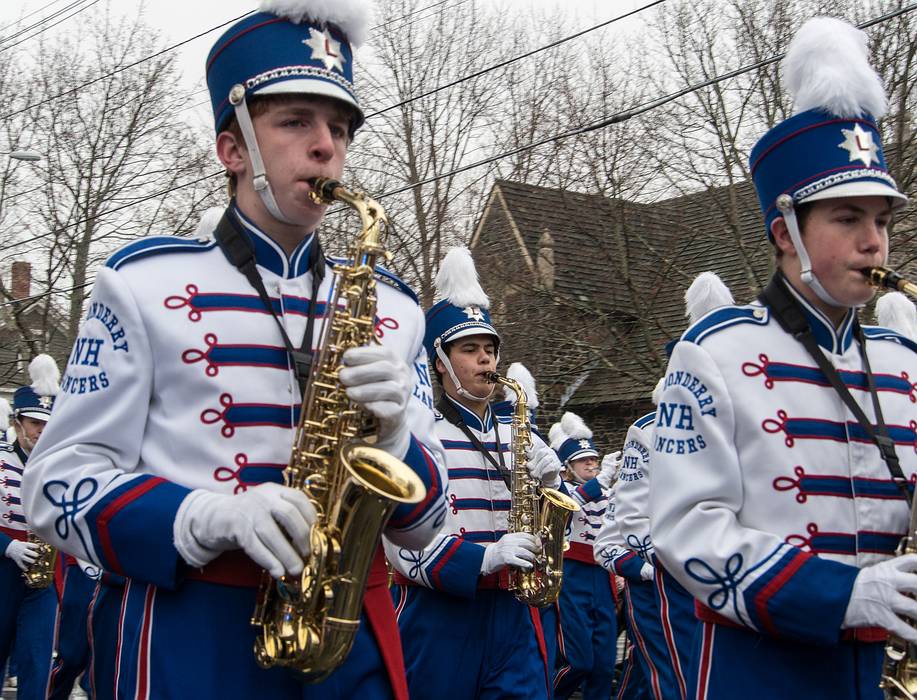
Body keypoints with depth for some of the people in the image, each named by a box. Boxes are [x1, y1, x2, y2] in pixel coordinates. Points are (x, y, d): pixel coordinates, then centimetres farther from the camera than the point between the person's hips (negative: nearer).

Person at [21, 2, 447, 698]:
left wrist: (392, 434, -13)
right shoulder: (144, 282, 0)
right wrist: (206, 518, -20)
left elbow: (422, 523, 8)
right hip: (191, 635, -3)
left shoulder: (390, 309, 8)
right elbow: (61, 485, -4)